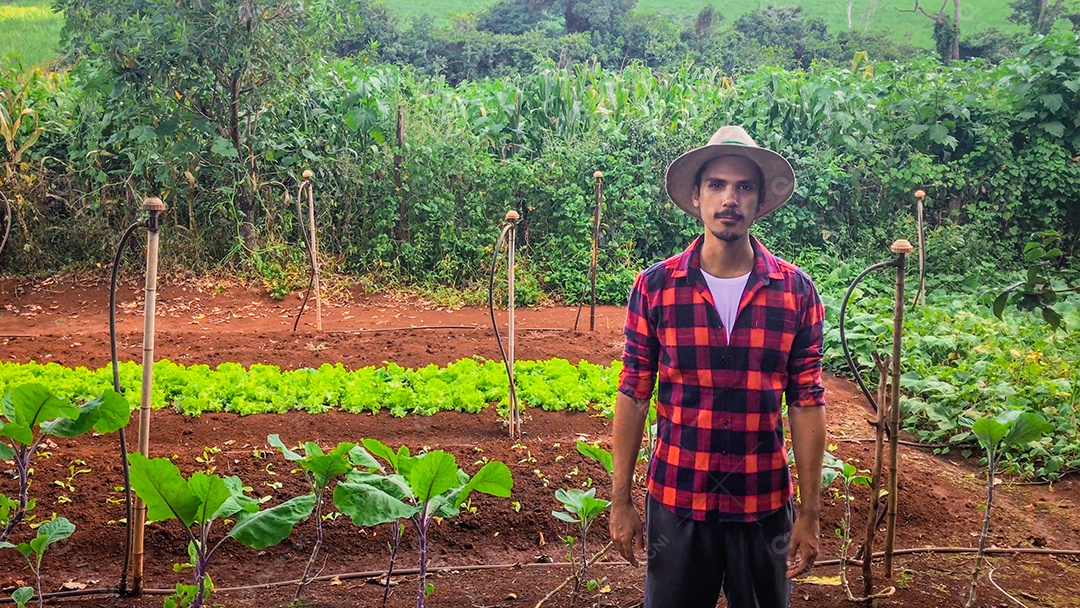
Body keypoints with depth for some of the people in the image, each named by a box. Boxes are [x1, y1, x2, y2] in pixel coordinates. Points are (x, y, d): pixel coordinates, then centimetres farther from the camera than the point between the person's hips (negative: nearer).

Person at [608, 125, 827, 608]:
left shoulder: (796, 291, -3)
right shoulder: (655, 287, -4)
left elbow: (806, 403, -1)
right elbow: (633, 396, 0)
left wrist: (810, 512, -1)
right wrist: (620, 501, -1)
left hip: (764, 504, 1)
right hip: (675, 500, 0)